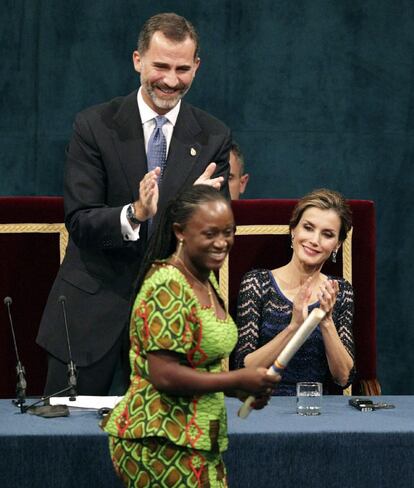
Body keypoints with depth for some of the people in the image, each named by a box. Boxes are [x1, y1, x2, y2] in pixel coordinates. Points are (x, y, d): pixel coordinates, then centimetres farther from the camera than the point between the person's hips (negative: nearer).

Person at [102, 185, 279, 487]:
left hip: (199, 442, 9)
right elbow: (164, 375, -23)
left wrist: (244, 389, 6)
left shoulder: (206, 279, 12)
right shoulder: (167, 286, -17)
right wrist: (239, 380, -15)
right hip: (160, 447, -9)